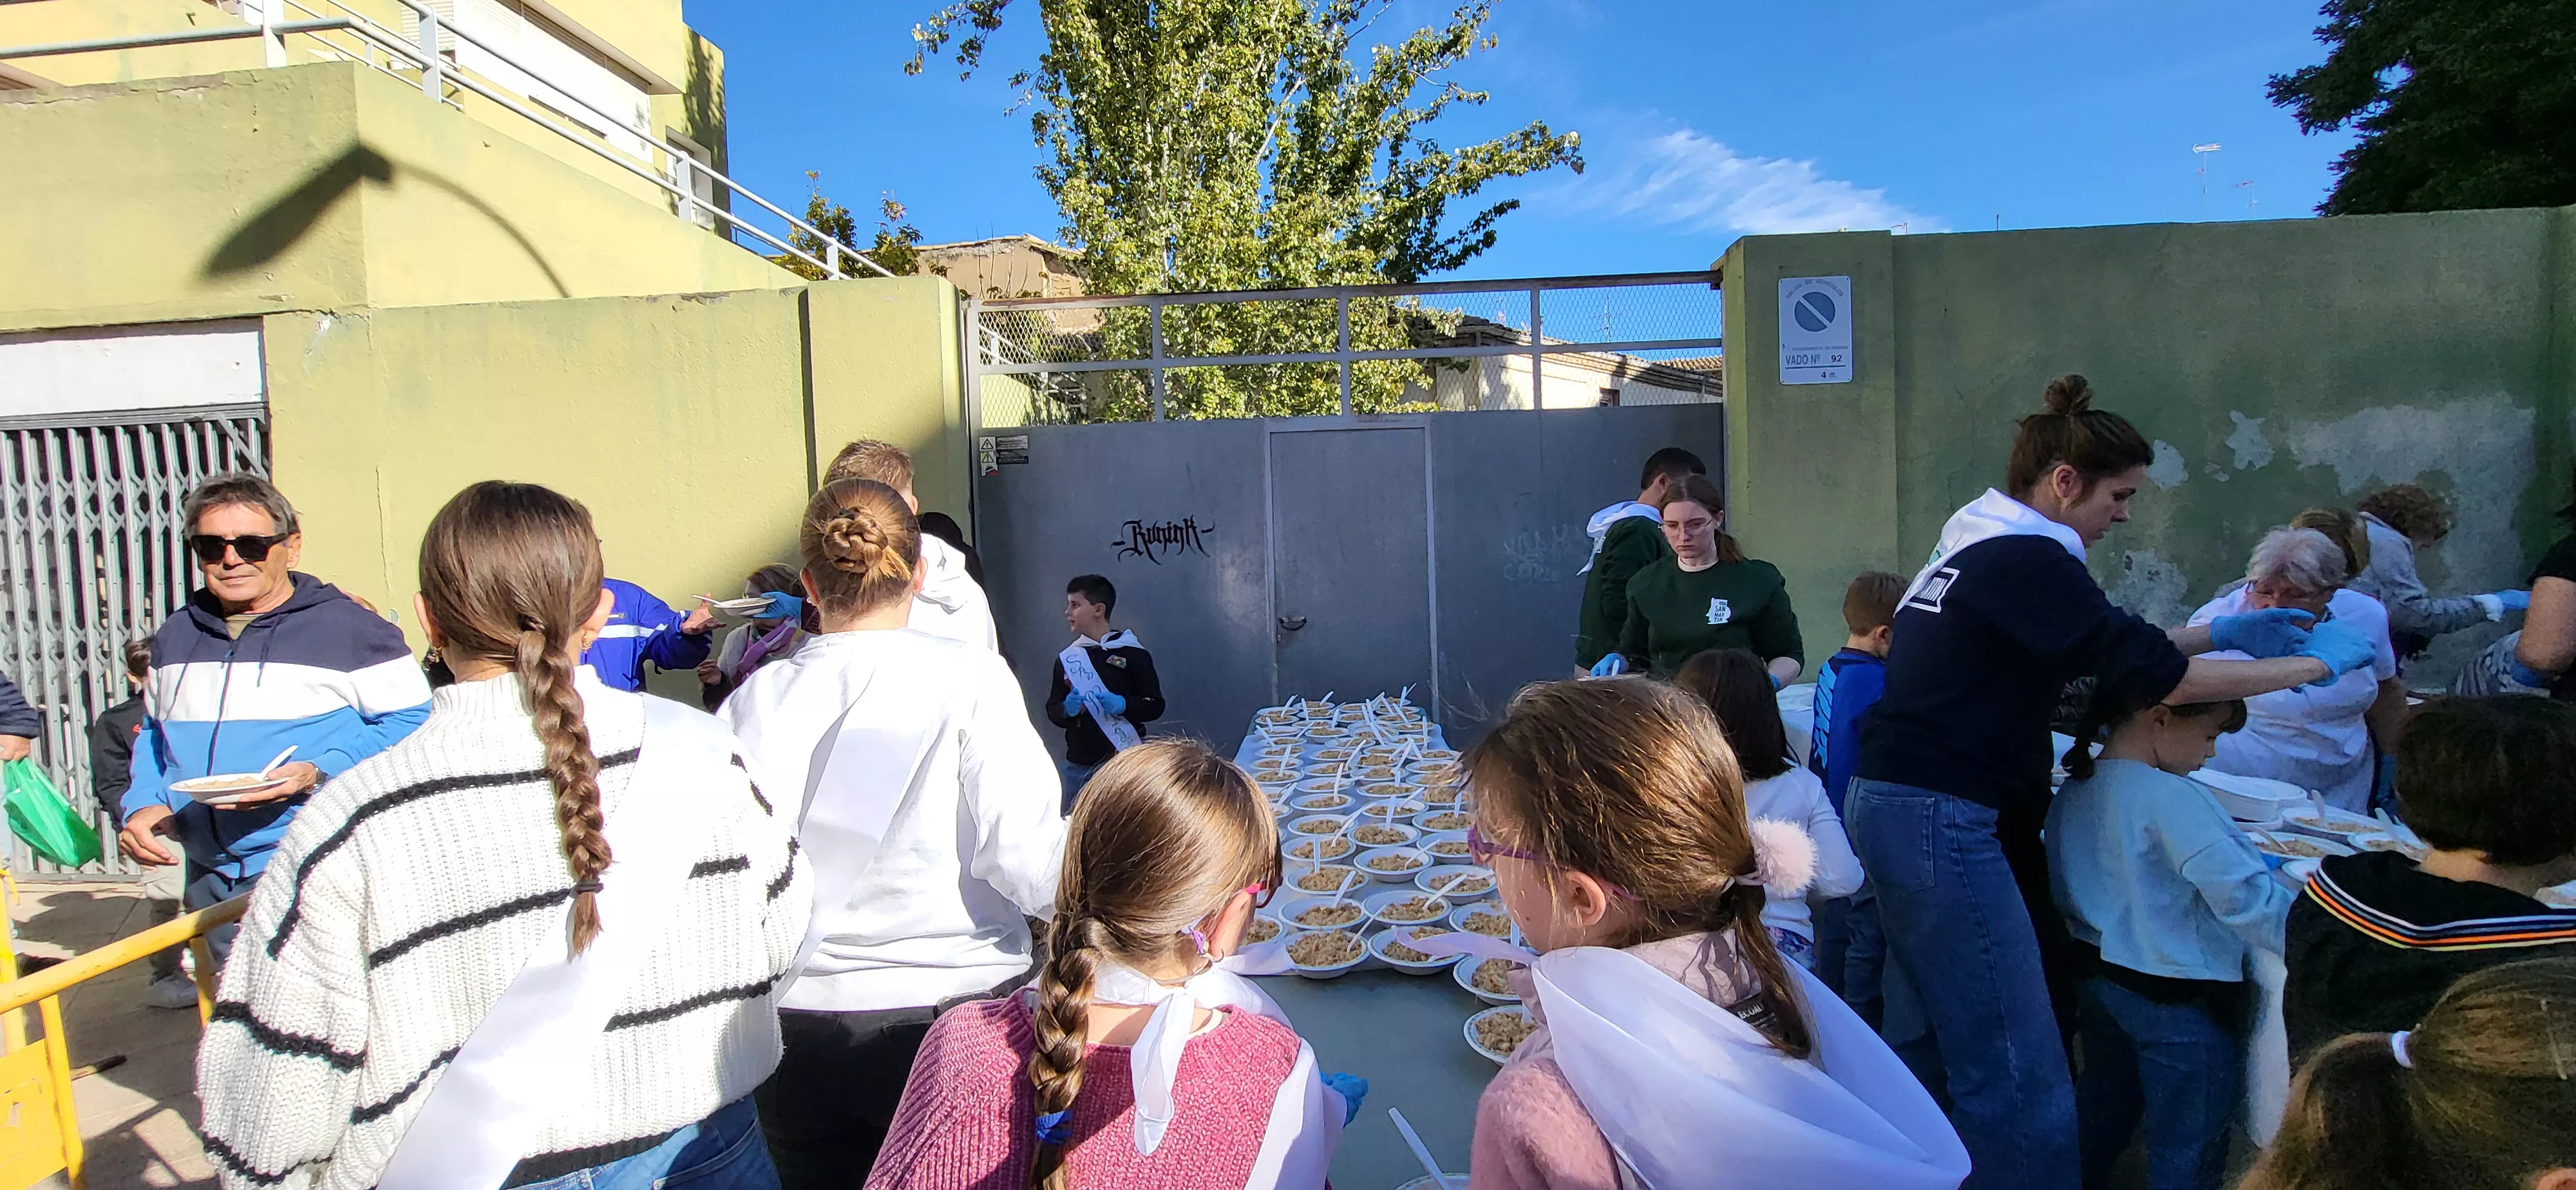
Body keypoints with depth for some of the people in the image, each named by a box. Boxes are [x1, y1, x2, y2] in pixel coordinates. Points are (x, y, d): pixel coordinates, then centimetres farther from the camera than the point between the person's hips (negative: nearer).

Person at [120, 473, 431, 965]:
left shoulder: (348, 628, -5)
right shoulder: (175, 636, 16)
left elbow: (410, 720, -9)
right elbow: (154, 733, 27)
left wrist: (319, 773, -21)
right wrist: (143, 804, 9)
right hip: (209, 878, 7)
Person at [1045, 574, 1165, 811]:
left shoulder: (1134, 654, -2)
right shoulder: (1068, 657, 11)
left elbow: (1155, 706, -1)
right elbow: (1052, 710, 13)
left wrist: (1124, 705, -19)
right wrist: (1066, 710, -9)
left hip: (1123, 762, -4)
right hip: (1078, 763, 4)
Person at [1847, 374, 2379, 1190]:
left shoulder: (1976, 546, 15)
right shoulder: (2027, 562, -14)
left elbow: (2100, 656, 24)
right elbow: (2166, 680, -12)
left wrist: (2219, 632, 21)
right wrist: (2315, 664, 2)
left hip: (1890, 807, 10)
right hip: (1942, 824, -10)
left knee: (1937, 1043, 19)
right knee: (2020, 1080, -5)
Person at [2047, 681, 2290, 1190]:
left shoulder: (2072, 793, 2)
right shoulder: (2170, 798, -23)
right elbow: (2247, 899, -25)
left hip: (2097, 980, 8)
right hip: (2178, 1002, -7)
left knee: (2101, 1112, 25)